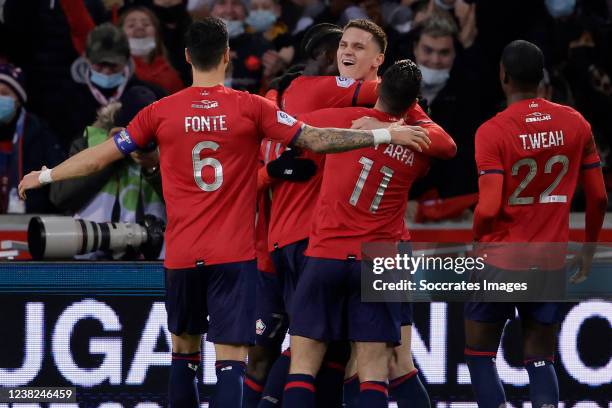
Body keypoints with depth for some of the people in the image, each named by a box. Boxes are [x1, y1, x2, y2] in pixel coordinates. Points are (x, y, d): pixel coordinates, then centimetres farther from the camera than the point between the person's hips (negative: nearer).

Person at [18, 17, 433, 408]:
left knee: (184, 349, 20)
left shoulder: (161, 112, 1)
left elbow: (101, 155, 9)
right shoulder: (251, 108, -4)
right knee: (231, 361, -6)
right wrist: (386, 135, 1)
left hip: (181, 256, 2)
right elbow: (316, 139, -6)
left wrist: (45, 176, 24)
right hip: (234, 256, -2)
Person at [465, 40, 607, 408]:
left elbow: (489, 208, -20)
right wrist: (589, 250, 18)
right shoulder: (576, 124, -1)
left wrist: (477, 240, 0)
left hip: (499, 262, -3)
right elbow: (598, 198, 4)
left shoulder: (492, 132, -13)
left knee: (480, 355, 12)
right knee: (540, 360, 11)